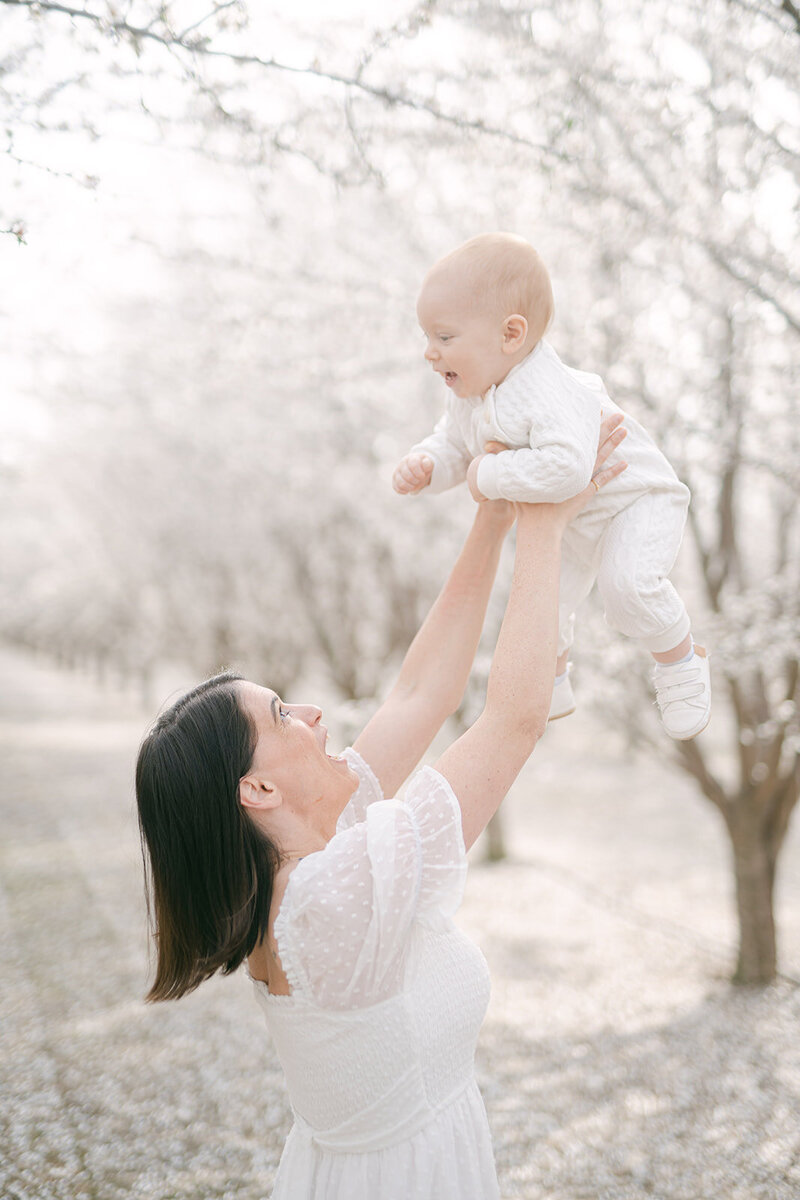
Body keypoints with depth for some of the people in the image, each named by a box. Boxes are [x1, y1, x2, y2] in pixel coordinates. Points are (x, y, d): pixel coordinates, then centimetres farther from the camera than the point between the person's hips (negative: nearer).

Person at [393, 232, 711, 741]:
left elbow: (566, 468, -54)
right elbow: (454, 444, 6)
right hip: (564, 523, 8)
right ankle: (552, 685, 42)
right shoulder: (469, 396, -10)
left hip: (634, 501, -8)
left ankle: (681, 660, -2)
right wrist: (424, 465, -17)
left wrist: (491, 476, -42)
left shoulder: (551, 394, -40)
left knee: (627, 581, -31)